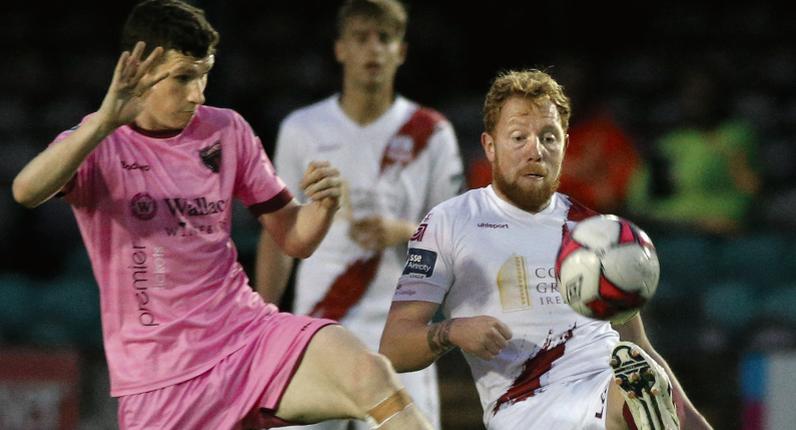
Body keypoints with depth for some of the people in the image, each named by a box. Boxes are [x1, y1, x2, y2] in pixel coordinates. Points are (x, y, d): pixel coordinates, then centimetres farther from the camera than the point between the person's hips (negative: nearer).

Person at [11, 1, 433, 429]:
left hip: (247, 335, 2)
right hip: (161, 375, -2)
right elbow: (26, 192, -28)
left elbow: (294, 238, 14)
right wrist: (105, 122, -40)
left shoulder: (227, 130, 8)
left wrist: (325, 204, -10)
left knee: (373, 377, -25)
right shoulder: (98, 145, -5)